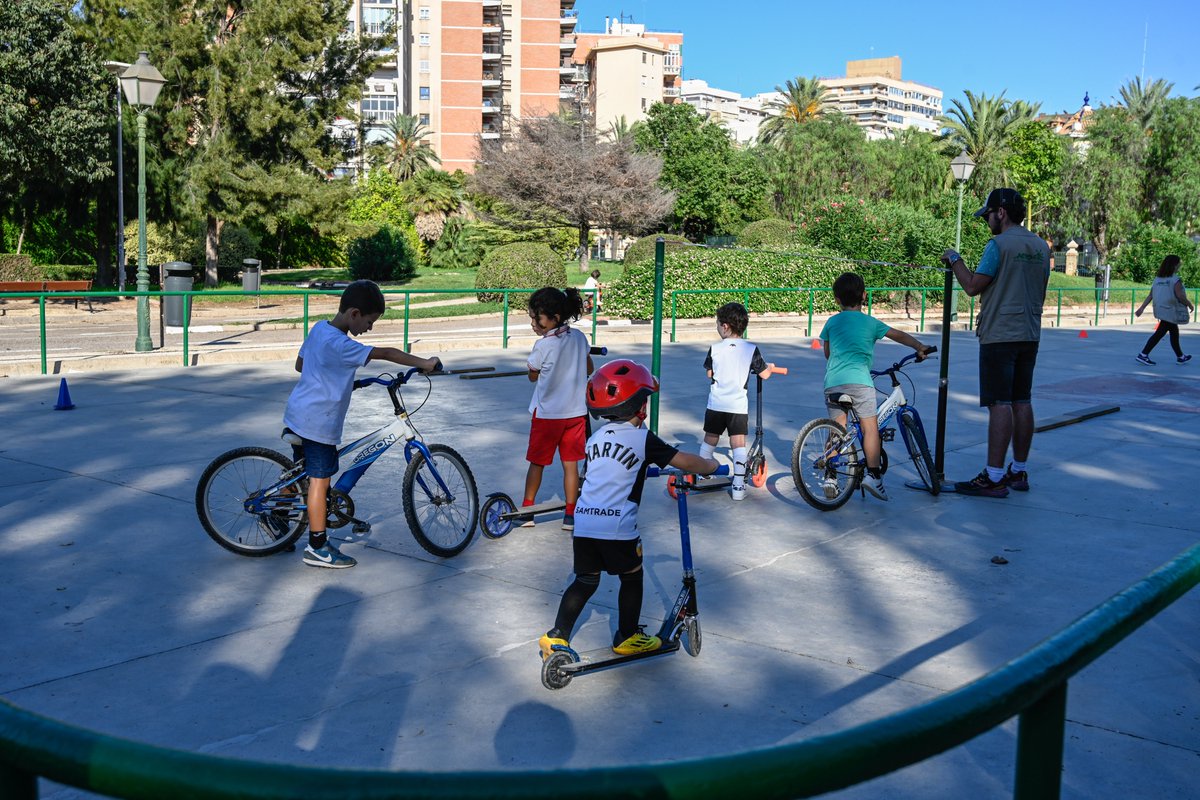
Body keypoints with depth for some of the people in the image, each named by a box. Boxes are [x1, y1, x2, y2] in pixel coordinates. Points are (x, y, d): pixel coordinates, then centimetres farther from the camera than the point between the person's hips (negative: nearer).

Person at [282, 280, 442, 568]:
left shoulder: (319, 328, 5)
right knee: (320, 480, -1)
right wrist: (426, 363, -25)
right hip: (318, 422, -9)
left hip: (297, 413, 9)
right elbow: (386, 354, -29)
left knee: (301, 472, 22)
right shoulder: (340, 345, -24)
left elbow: (300, 364, 18)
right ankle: (317, 547, 7)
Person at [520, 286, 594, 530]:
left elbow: (533, 376, -2)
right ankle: (570, 515, 11)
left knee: (537, 462, 11)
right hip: (576, 411, 4)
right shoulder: (579, 337, -2)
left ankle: (527, 510, 20)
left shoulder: (542, 346, -18)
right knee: (570, 463, 9)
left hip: (547, 414, -4)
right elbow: (588, 370, 12)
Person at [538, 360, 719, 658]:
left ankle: (556, 636, 12)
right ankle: (627, 637, 25)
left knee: (585, 580, 17)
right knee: (631, 577, 15)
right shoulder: (642, 438, -4)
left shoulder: (596, 437, 14)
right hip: (617, 526, -5)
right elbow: (685, 462, -4)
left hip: (583, 522, 6)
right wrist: (712, 466, 15)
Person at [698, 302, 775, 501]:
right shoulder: (751, 349, -5)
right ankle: (738, 485, -2)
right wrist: (770, 366, 23)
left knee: (710, 439, 16)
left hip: (716, 404, 1)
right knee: (738, 444, 2)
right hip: (738, 405, -1)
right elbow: (764, 375, 1)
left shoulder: (715, 349, -4)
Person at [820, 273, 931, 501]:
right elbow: (899, 336, 13)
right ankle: (873, 474, -4)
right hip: (859, 380, -3)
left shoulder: (831, 322, 18)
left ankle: (831, 477, 6)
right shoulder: (870, 322, 10)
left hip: (832, 382, 3)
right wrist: (921, 348, 25)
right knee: (870, 428, 3)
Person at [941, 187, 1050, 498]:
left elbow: (973, 286, -14)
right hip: (1029, 335, 8)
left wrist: (954, 260, 0)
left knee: (1000, 404, -9)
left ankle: (994, 478, -9)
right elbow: (1041, 293, 19)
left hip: (1000, 336, -8)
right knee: (1022, 402, 11)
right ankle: (1018, 472, 18)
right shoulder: (1041, 246, 13)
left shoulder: (999, 244, -12)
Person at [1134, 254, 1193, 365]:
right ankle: (1143, 354, -8)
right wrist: (1190, 305, -2)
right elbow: (1180, 296, -16)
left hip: (1161, 310, 8)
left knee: (1174, 332, 19)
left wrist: (1142, 308, 4)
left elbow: (1150, 296, 4)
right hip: (1171, 311, -8)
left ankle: (1180, 357, 29)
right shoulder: (1175, 280, -13)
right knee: (1160, 333, -4)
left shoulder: (1157, 279, 7)